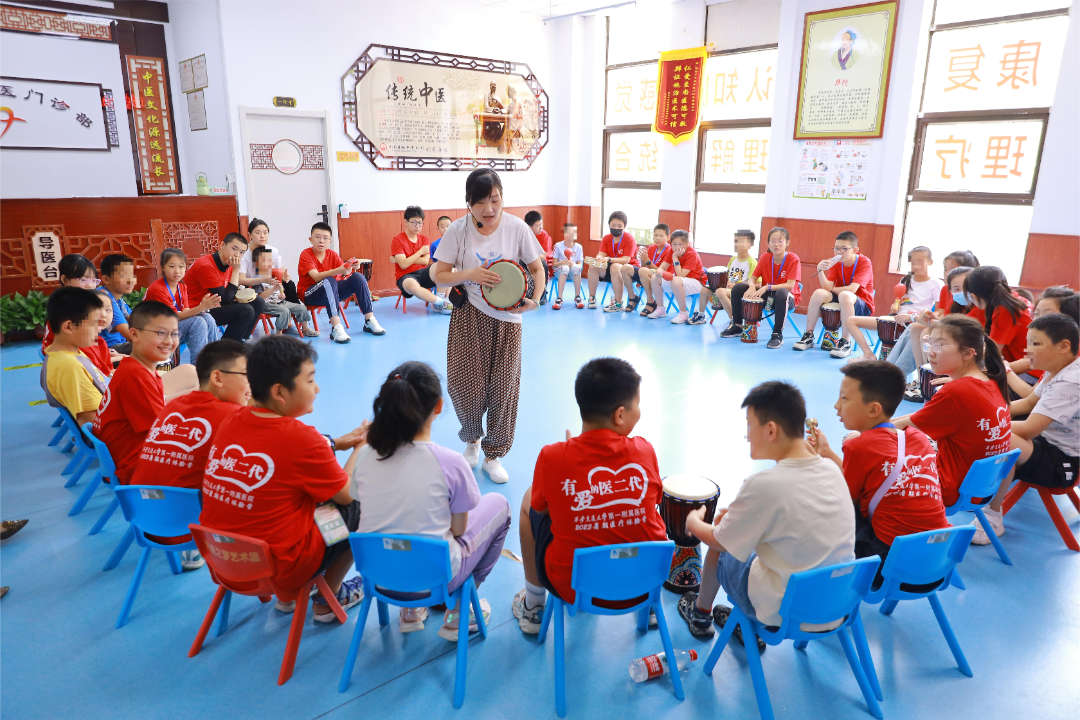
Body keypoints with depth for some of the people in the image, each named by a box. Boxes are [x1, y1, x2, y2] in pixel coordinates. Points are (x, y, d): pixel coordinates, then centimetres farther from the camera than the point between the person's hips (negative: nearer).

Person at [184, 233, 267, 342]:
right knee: (246, 310, -24)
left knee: (258, 303, 4)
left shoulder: (229, 263, 3)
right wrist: (236, 270, -23)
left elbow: (232, 293, 15)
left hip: (215, 306, 9)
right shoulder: (206, 266, -23)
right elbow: (227, 299, -24)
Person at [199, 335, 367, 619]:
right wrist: (362, 447, 8)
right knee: (362, 508, 7)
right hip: (279, 568, -7)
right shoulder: (302, 437, -22)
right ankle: (328, 599, 24)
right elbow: (346, 494, -6)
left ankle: (286, 597, 30)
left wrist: (339, 443, 13)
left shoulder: (230, 421, -1)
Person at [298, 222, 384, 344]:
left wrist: (352, 267, -34)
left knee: (358, 277, -14)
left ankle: (369, 321, -14)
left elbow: (345, 274, -10)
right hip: (309, 295, -5)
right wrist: (338, 270, -43)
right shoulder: (306, 254, -13)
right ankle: (336, 328, -46)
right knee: (329, 281, -36)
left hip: (331, 293, 5)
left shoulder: (332, 255, 2)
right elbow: (316, 277, -28)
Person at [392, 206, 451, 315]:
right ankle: (441, 302, -26)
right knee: (411, 285, -42)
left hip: (423, 272, 5)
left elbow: (425, 261, -3)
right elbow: (403, 265, -15)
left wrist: (406, 259, -11)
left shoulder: (425, 239, 10)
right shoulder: (397, 240, -5)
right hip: (406, 276, -5)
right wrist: (421, 251, -8)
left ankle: (438, 304, -25)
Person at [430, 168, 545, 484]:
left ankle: (492, 455, 22)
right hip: (469, 316, 0)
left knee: (503, 388, 2)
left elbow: (537, 269, 2)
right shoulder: (458, 230, -6)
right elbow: (439, 275, -2)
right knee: (464, 386, -2)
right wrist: (470, 274, -20)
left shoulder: (516, 228, -7)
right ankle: (472, 440, 30)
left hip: (506, 318, 0)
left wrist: (535, 300, -17)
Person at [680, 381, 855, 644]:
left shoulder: (763, 485, -27)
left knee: (719, 547, 17)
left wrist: (693, 523, 10)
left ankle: (701, 614, 41)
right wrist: (741, 514, 16)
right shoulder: (832, 469, -7)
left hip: (783, 615, -5)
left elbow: (719, 542, -10)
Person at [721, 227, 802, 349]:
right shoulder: (765, 257, -1)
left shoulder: (793, 259, -15)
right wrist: (752, 286, -27)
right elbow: (752, 278, -2)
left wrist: (767, 287, -35)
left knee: (782, 293, -41)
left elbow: (790, 285, -25)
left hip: (788, 298, -5)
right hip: (766, 296, 5)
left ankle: (778, 334, -31)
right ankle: (737, 326, 7)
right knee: (738, 288, -9)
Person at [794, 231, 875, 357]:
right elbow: (827, 287, -13)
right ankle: (808, 336, -13)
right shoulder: (836, 262, -1)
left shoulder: (864, 262, -15)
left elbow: (852, 289, -26)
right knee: (819, 293, -22)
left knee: (845, 295, -36)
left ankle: (845, 343, -33)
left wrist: (832, 289, -11)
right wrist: (821, 271, -29)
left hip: (862, 306, -5)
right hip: (840, 300, 5)